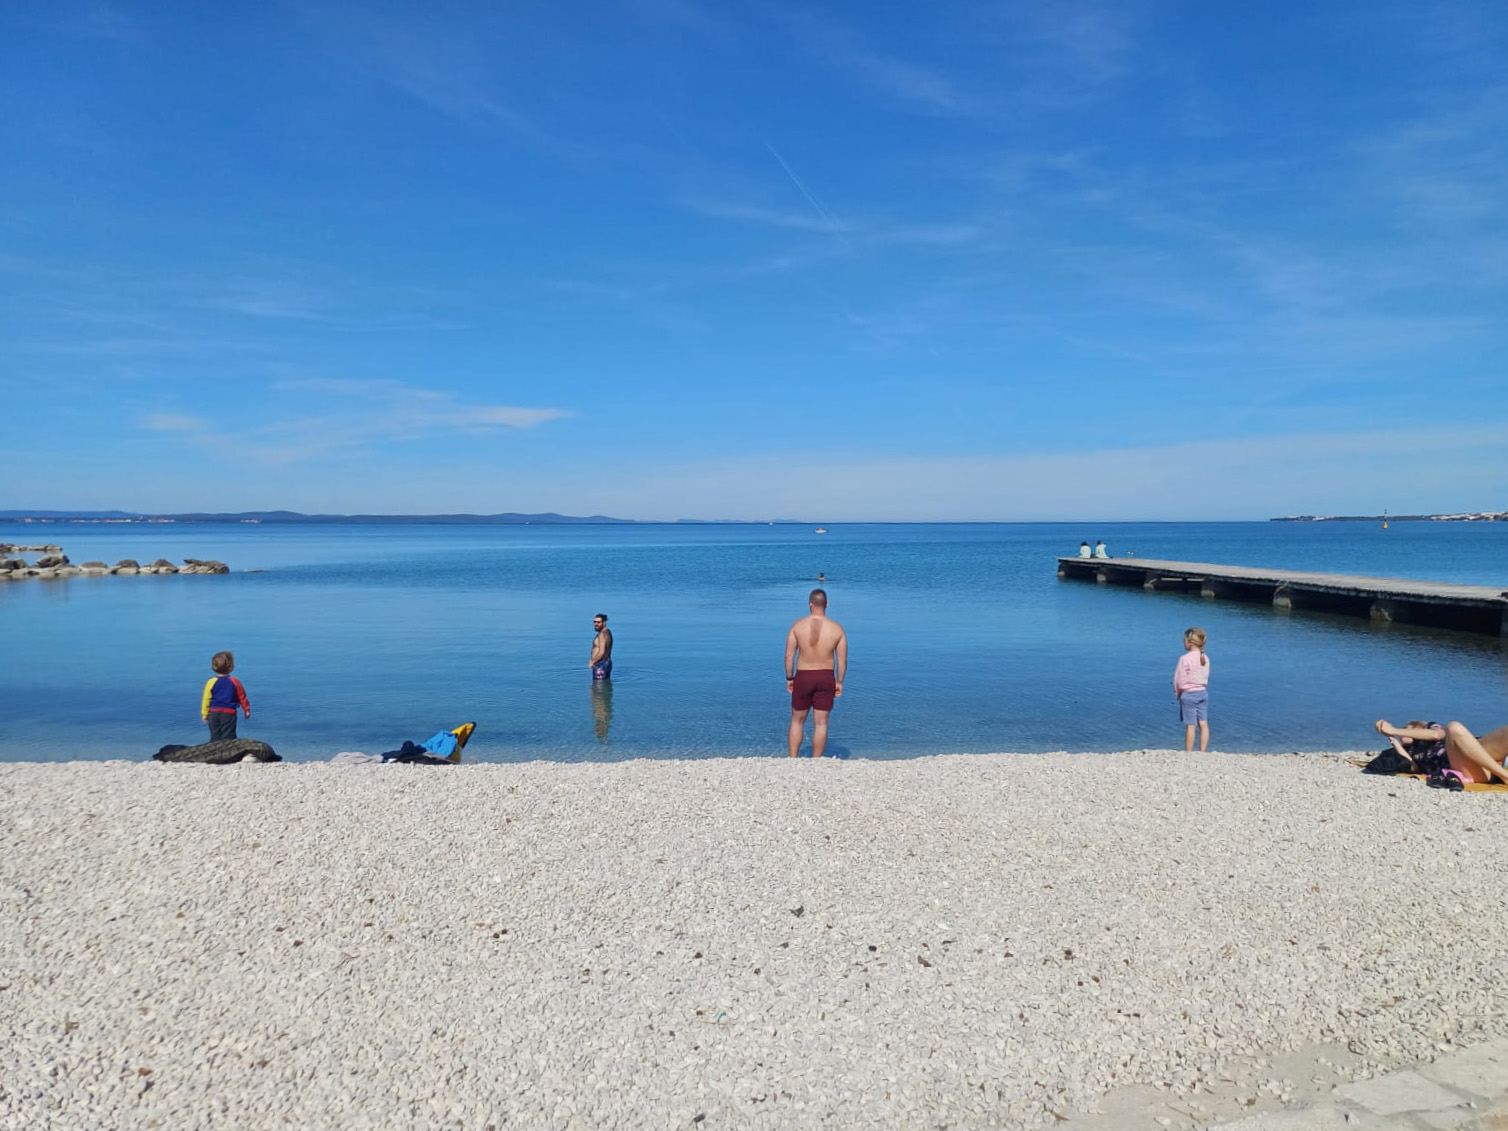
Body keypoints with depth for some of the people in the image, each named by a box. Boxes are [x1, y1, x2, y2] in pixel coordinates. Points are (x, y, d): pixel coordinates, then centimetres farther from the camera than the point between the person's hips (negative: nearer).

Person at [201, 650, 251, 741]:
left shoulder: (211, 682, -5)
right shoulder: (235, 682, -4)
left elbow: (206, 699, -1)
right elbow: (242, 697, 6)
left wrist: (204, 713, 8)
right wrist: (247, 710, 18)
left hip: (214, 713, 1)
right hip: (229, 713, -1)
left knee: (215, 737, 8)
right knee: (228, 736, -1)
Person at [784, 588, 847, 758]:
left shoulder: (798, 625, -7)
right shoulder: (837, 628, -5)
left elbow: (789, 655, -5)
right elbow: (842, 660, -2)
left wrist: (789, 678, 6)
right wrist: (839, 682, 9)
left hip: (803, 677, 0)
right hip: (826, 677, 0)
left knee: (797, 721, 14)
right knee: (821, 723, 7)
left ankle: (792, 760, 13)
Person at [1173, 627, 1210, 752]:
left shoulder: (1184, 658, -15)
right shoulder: (1205, 658, 4)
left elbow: (1179, 679, -11)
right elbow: (1206, 677, 9)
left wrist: (1177, 693, 4)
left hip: (1188, 694, -6)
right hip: (1203, 692, 6)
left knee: (1190, 725, -2)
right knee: (1203, 724, 6)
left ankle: (1188, 753, 4)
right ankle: (1202, 752, 9)